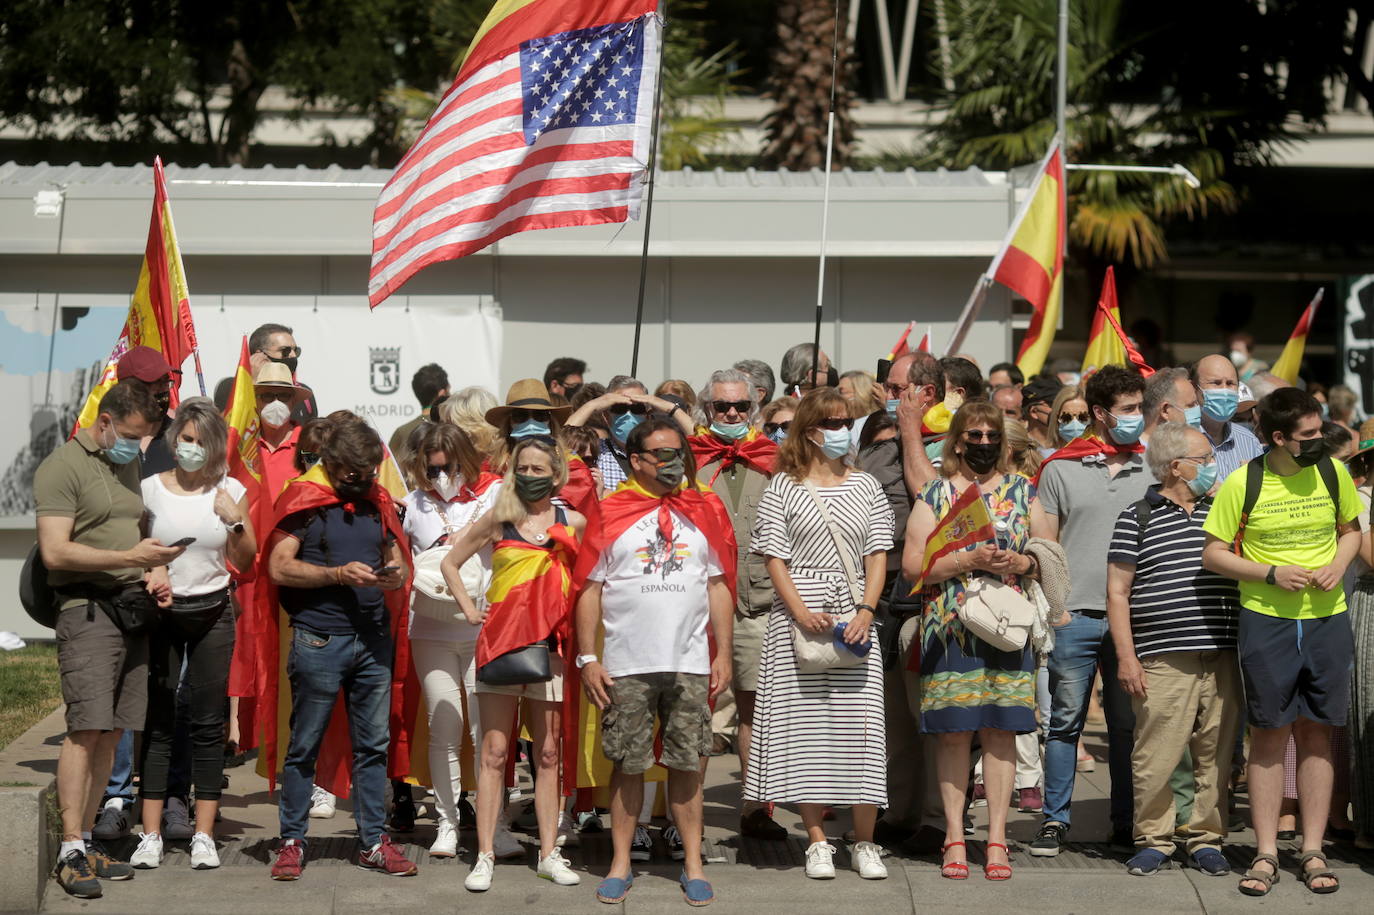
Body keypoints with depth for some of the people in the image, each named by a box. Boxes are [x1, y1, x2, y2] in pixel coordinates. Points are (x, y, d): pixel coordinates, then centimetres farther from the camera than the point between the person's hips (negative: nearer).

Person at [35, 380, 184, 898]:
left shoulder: (128, 466, 20)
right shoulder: (62, 467, -6)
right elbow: (55, 552, -15)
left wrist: (157, 571, 8)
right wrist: (129, 557, -18)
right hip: (88, 608, -8)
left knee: (112, 733, 5)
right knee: (86, 729, -14)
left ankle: (86, 841, 10)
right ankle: (70, 852, -13)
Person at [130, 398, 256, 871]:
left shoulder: (230, 491, 3)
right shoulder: (149, 487, 0)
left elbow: (245, 562, 5)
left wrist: (235, 522, -11)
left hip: (211, 614, 1)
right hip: (160, 613, -1)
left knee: (207, 724, 2)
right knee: (157, 723, 0)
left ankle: (204, 835, 6)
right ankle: (150, 835, 3)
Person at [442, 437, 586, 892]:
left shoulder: (574, 523, 4)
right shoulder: (499, 518, 2)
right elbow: (450, 563, 10)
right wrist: (470, 611, 2)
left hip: (549, 645, 1)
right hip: (500, 641, -1)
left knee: (547, 754, 6)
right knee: (494, 752, -2)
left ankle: (549, 853, 13)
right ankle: (485, 856, -1)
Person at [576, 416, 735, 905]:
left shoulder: (704, 509, 9)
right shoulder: (611, 512, 2)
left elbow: (718, 586, 11)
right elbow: (590, 589, 3)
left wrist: (723, 654, 5)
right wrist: (587, 658, -3)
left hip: (689, 663, 1)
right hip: (626, 664, -1)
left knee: (686, 763, 4)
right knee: (627, 764, 4)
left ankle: (693, 865, 10)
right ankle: (621, 864, 13)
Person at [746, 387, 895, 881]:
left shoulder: (865, 486, 12)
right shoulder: (783, 487, 4)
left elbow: (878, 556, 8)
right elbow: (775, 558, 0)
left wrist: (866, 610, -7)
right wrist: (800, 611, -13)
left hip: (854, 618, 2)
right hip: (799, 616, -1)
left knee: (860, 723, -4)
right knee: (805, 723, -1)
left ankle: (865, 842, 3)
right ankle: (817, 840, 6)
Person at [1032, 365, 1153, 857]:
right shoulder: (1061, 468, 4)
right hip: (1075, 616, -2)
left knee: (1128, 723, 7)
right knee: (1065, 720, 2)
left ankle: (1126, 822, 15)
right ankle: (1055, 820, 9)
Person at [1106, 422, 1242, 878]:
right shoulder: (1136, 519, 3)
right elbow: (1117, 592, 1)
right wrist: (1126, 657, -6)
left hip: (1222, 660, 4)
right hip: (1163, 662, -4)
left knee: (1216, 756, 5)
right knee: (1155, 757, -5)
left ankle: (1206, 839, 16)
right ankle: (1153, 840, 8)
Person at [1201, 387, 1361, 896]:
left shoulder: (1332, 473, 1)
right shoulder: (1243, 483, -8)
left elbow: (1351, 530, 16)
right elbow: (1212, 554, -3)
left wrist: (1338, 564, -5)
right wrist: (1272, 573, -14)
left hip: (1326, 619, 2)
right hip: (1266, 621, -2)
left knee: (1316, 734, 5)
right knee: (1270, 735, 1)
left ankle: (1313, 851, 12)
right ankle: (1266, 855, 8)